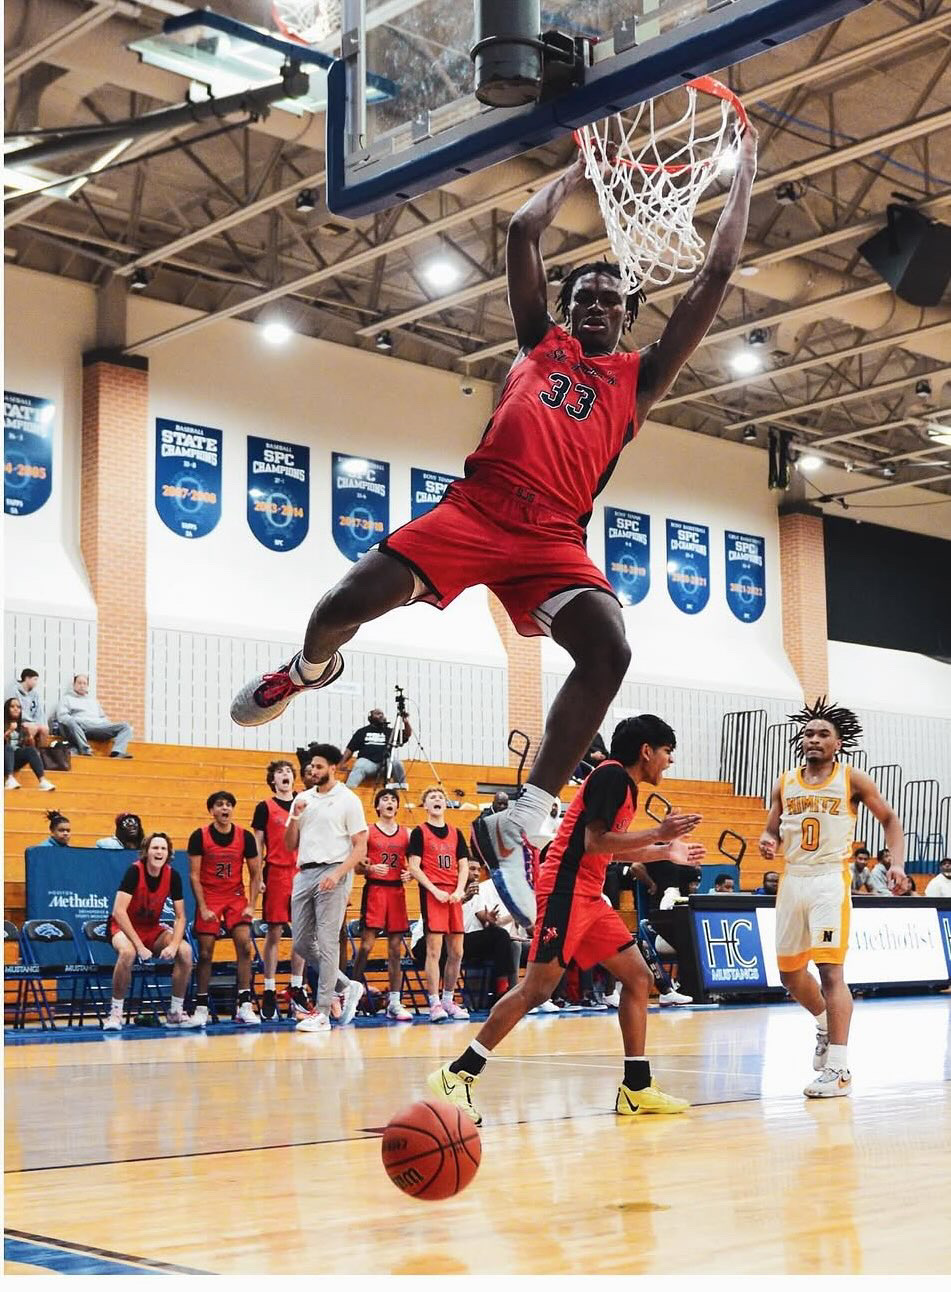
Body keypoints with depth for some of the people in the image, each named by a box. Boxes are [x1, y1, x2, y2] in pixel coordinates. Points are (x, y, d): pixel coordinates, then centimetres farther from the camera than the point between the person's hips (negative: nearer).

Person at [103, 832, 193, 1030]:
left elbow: (180, 917, -4)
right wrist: (140, 946, -32)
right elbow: (118, 911, -28)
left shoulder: (172, 875, -9)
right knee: (128, 952, -38)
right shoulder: (134, 871, -22)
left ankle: (175, 1013, -5)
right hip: (124, 927, -5)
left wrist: (174, 945, -22)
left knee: (185, 951, -19)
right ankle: (115, 1012, -22)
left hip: (153, 928, 5)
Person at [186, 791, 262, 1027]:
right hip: (208, 899, -1)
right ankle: (201, 1009, 7)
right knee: (205, 953, -2)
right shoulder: (199, 836, -8)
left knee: (245, 947, -12)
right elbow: (194, 875, -6)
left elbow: (255, 874, 3)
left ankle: (244, 1006, -8)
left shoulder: (245, 836, -3)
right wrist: (202, 908, -13)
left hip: (236, 897, 1)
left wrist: (251, 905, -5)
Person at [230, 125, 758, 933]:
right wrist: (579, 171, 31)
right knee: (347, 604, -13)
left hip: (554, 537, 0)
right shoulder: (541, 342, 23)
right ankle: (308, 670, 28)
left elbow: (717, 278, 21)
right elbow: (522, 233, 19)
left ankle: (517, 823, -19)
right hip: (477, 505, 0)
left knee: (609, 652, -26)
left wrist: (743, 178, 25)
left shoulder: (639, 376, 21)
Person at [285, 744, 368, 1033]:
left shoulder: (348, 800, -2)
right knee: (302, 943, 6)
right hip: (304, 873, 7)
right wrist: (294, 817, -2)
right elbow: (290, 845, 16)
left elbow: (360, 847, -5)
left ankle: (322, 1014, -4)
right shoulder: (303, 799, 15)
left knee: (327, 943, -7)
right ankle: (347, 986, 23)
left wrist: (337, 875, -18)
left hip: (332, 873, -7)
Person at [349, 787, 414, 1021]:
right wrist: (370, 869, -18)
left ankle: (394, 1003, 8)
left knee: (396, 949, 4)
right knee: (366, 945, -10)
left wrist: (410, 874, -4)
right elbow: (356, 865, 1)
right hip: (374, 890, -3)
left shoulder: (406, 833, 12)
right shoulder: (367, 832, 3)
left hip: (397, 891, 3)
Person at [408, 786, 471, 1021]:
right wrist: (436, 891, -13)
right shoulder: (419, 832, 2)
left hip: (454, 895, 5)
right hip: (432, 894, -5)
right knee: (434, 950, -8)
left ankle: (448, 1000, 18)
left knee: (456, 952, 6)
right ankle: (434, 1004, -5)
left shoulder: (456, 833, 15)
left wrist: (459, 890, -4)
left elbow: (464, 866, 13)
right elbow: (414, 867, -5)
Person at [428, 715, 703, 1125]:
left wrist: (664, 852, 34)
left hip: (588, 897, 11)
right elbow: (593, 842, -20)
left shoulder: (624, 783, 19)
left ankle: (637, 1089, 9)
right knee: (537, 988, -13)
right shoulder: (611, 775, -10)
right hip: (566, 890, -11)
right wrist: (657, 833, -16)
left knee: (638, 977, 7)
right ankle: (456, 1076, -9)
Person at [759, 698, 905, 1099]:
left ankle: (839, 1069, -15)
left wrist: (897, 862, -6)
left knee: (830, 970, -15)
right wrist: (768, 843, -9)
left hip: (830, 880, -5)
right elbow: (772, 831, 15)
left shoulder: (852, 780, -1)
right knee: (790, 973, 13)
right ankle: (825, 1024, 43)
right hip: (793, 881, 5)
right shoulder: (785, 784, 9)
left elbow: (889, 819, 8)